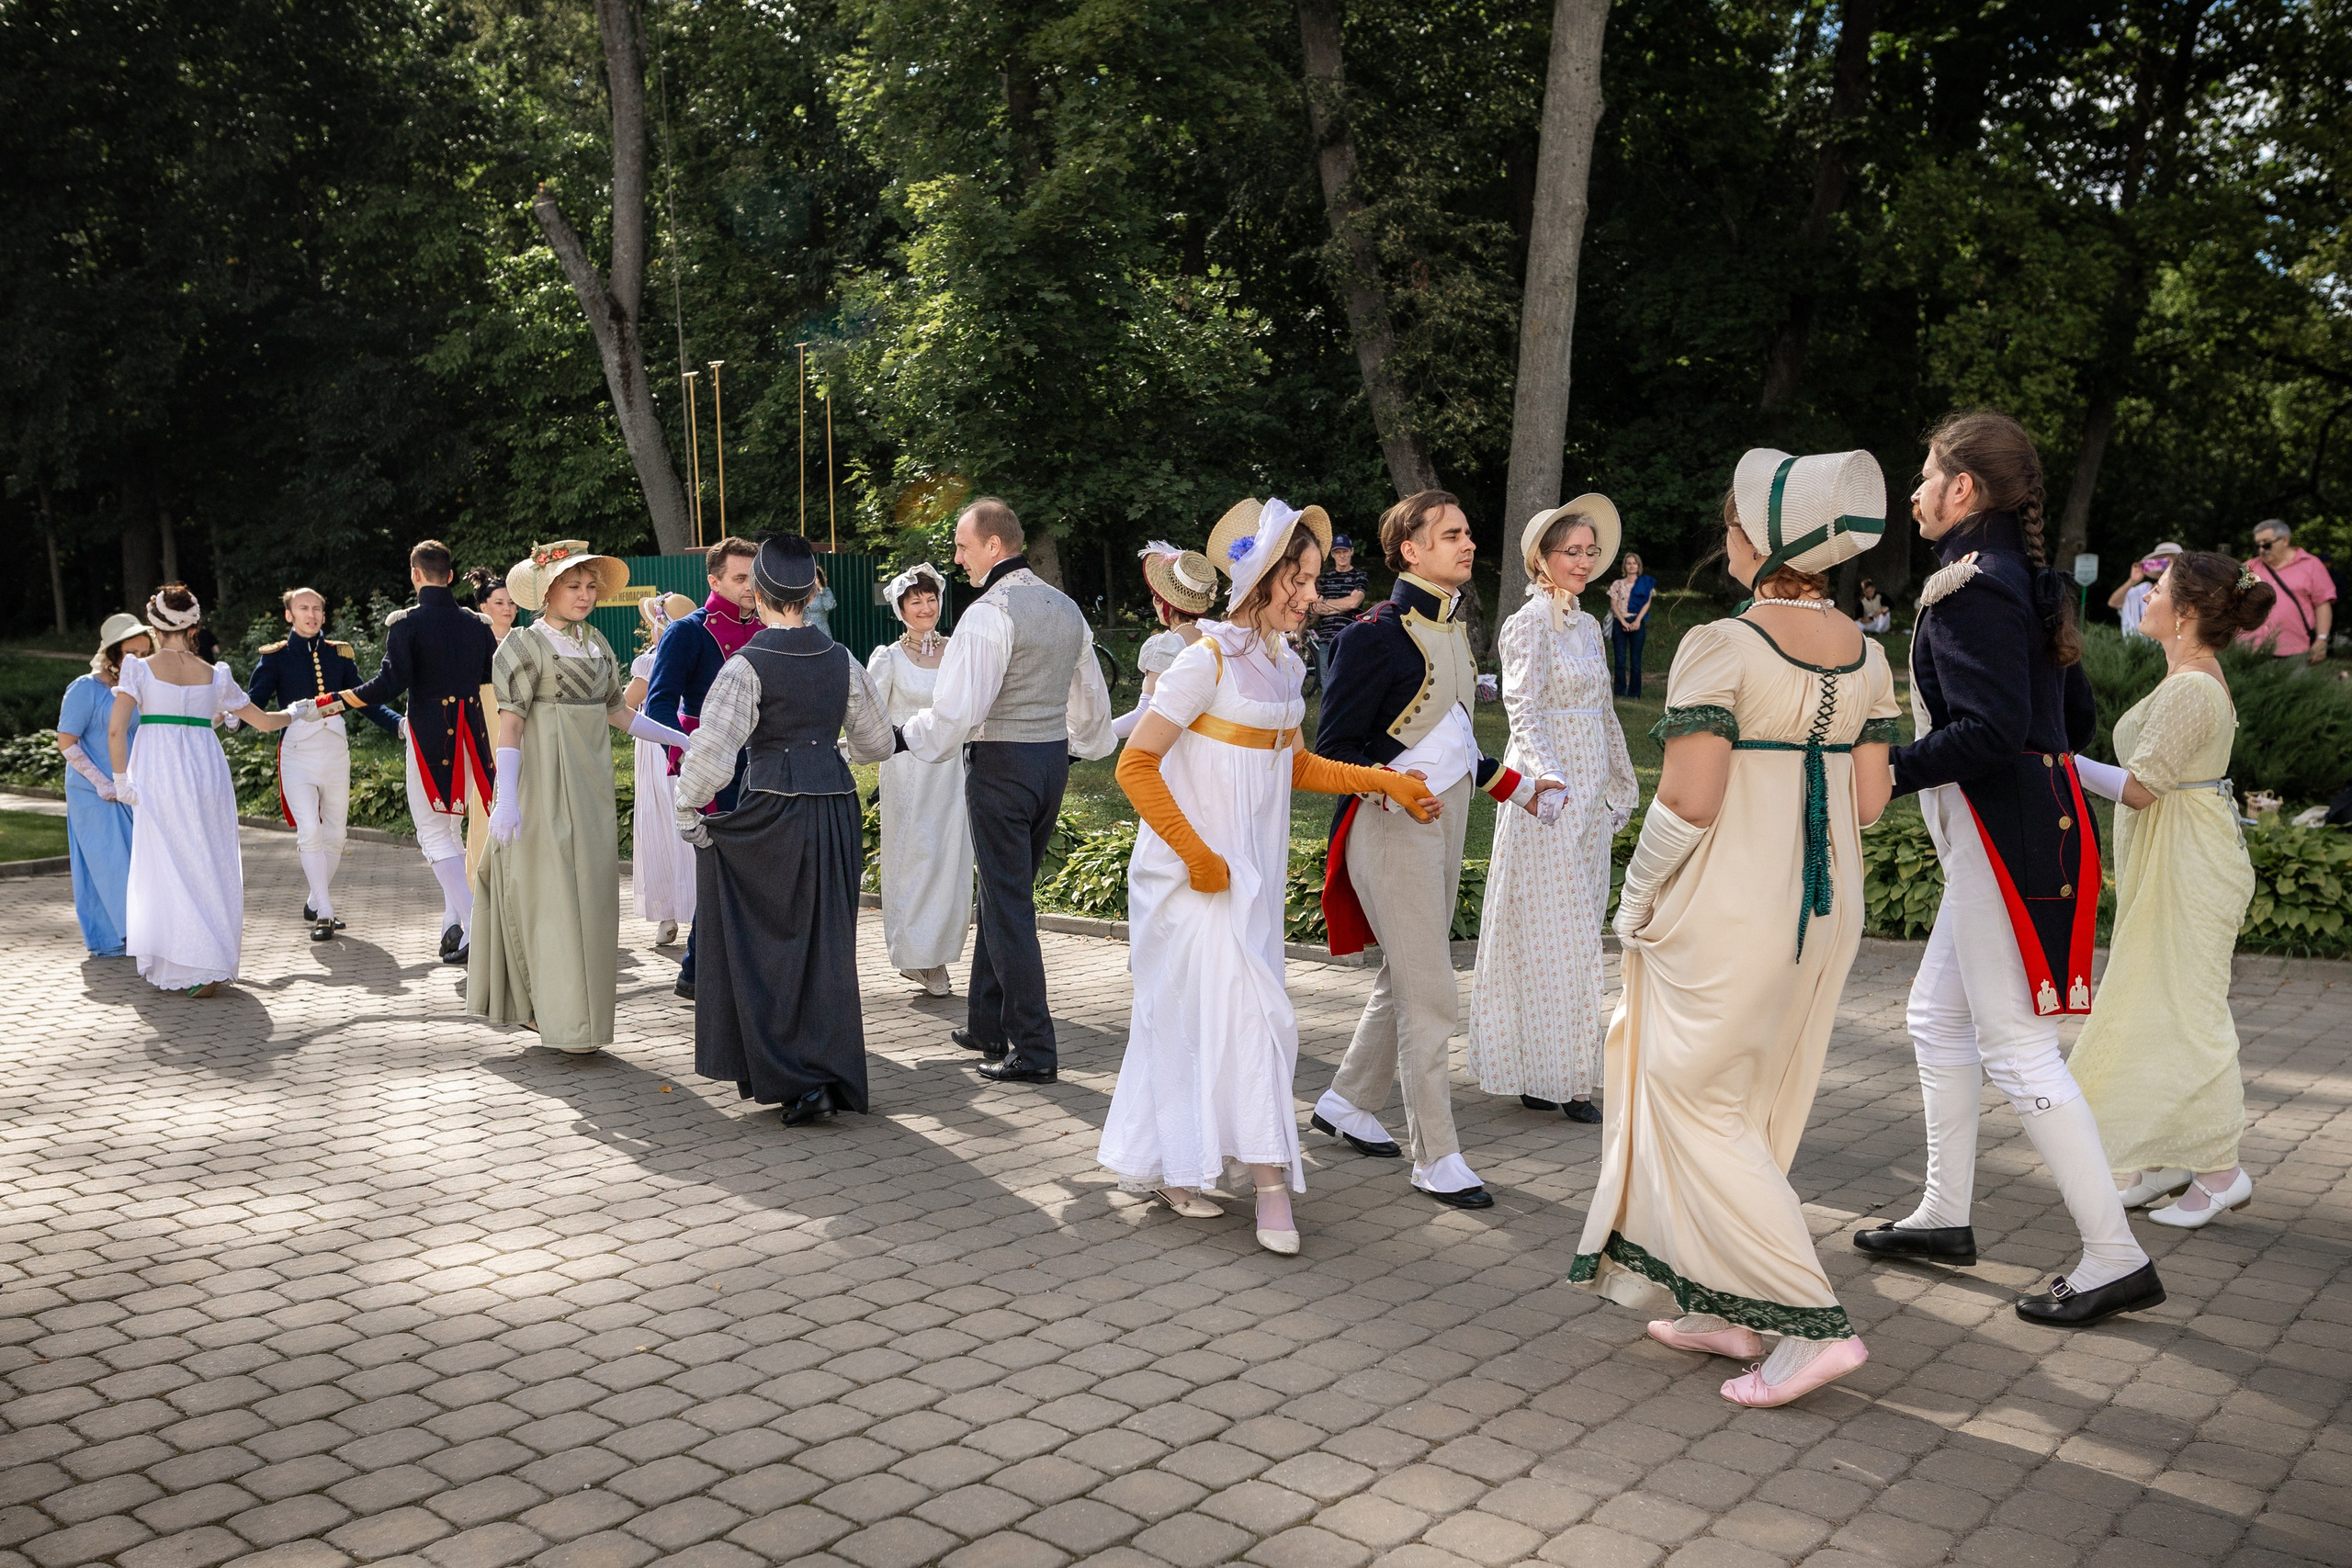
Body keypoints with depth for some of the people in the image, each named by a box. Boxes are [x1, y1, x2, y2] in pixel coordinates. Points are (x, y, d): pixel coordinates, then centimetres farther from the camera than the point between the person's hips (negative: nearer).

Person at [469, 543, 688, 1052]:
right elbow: (509, 722, -13)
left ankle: (538, 1007, 17)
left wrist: (678, 738, 17)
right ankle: (564, 1019, -3)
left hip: (592, 780, 7)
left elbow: (616, 710, 19)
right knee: (552, 891, -6)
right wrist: (506, 796, -21)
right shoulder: (527, 645, -7)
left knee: (590, 890, 7)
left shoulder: (597, 643, 12)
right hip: (547, 780, -7)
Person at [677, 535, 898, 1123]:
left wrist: (688, 809, -3)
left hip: (772, 810, -5)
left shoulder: (747, 665, -11)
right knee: (827, 946, 14)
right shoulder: (840, 660, 5)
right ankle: (837, 1075, 19)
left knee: (768, 945, 7)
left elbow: (712, 751, -18)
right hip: (836, 805, 5)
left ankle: (795, 1081, 4)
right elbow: (877, 742, 16)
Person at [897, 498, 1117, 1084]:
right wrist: (1084, 746, 38)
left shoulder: (989, 613, -16)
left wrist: (905, 737, -6)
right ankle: (987, 1024, 28)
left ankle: (1033, 1049, 0)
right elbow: (1092, 699, 21)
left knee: (1008, 905, -2)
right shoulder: (1065, 608, 11)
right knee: (1006, 893, 19)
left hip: (1000, 764, -8)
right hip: (1052, 760, 8)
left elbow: (957, 708, -21)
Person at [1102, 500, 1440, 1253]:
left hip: (1249, 872, 7)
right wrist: (1196, 854, -17)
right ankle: (1270, 1184, -2)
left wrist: (1385, 782, 10)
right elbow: (1136, 766, -16)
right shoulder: (1209, 660, -16)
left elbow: (1292, 764, 18)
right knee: (1246, 1013, -9)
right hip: (1193, 873, -7)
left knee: (1189, 1017, 12)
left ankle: (1163, 1167, 22)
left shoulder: (1283, 663, 8)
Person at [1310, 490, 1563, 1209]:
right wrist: (1389, 783, -29)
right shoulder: (1375, 634, -14)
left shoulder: (1454, 626, 13)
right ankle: (1436, 1157, 1)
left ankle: (1347, 1102, 32)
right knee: (1428, 995, -7)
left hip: (1447, 818, 9)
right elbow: (1333, 748, -13)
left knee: (1406, 978, 16)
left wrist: (1515, 786, 18)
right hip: (1392, 826, -9)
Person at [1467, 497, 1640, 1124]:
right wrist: (1549, 779, -32)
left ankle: (1554, 1070, 18)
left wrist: (1621, 783, 22)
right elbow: (1523, 712, -19)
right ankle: (1554, 1078, 1)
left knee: (1581, 926, 10)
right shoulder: (1530, 624, -9)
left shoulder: (1587, 625, 15)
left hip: (1590, 790, 8)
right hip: (1548, 790, -8)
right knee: (1555, 933, -5)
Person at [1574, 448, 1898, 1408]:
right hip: (1828, 909, 8)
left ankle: (1810, 1324, 0)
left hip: (1728, 910, -7)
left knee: (1700, 1107, 4)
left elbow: (1689, 799, -20)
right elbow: (1869, 800, 8)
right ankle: (1725, 1311, 27)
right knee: (1762, 1109, 17)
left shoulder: (1722, 646, -16)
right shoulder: (1864, 653, 5)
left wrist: (1638, 901, -6)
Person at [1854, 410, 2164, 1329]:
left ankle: (2116, 1259, 0)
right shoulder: (2029, 581, 14)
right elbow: (2074, 720, 17)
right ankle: (1945, 1217, 28)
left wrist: (1890, 771, -19)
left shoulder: (1969, 588, -16)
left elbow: (1990, 730, -25)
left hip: (2000, 835, -10)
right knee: (1937, 1015, 18)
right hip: (2032, 820, 10)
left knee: (2015, 1046, -6)